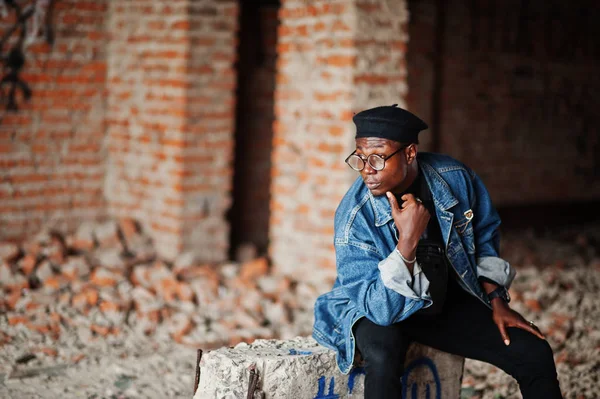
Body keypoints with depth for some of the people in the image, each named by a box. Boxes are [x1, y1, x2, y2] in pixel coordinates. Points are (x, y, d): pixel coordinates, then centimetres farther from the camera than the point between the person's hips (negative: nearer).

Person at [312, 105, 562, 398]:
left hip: (450, 302, 4)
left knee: (535, 354, -7)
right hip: (382, 309, -4)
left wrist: (497, 302, 0)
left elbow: (484, 238, 6)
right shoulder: (353, 218, -27)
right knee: (382, 354, -39)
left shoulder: (456, 178, -16)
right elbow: (381, 309, -30)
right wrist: (408, 241, -41)